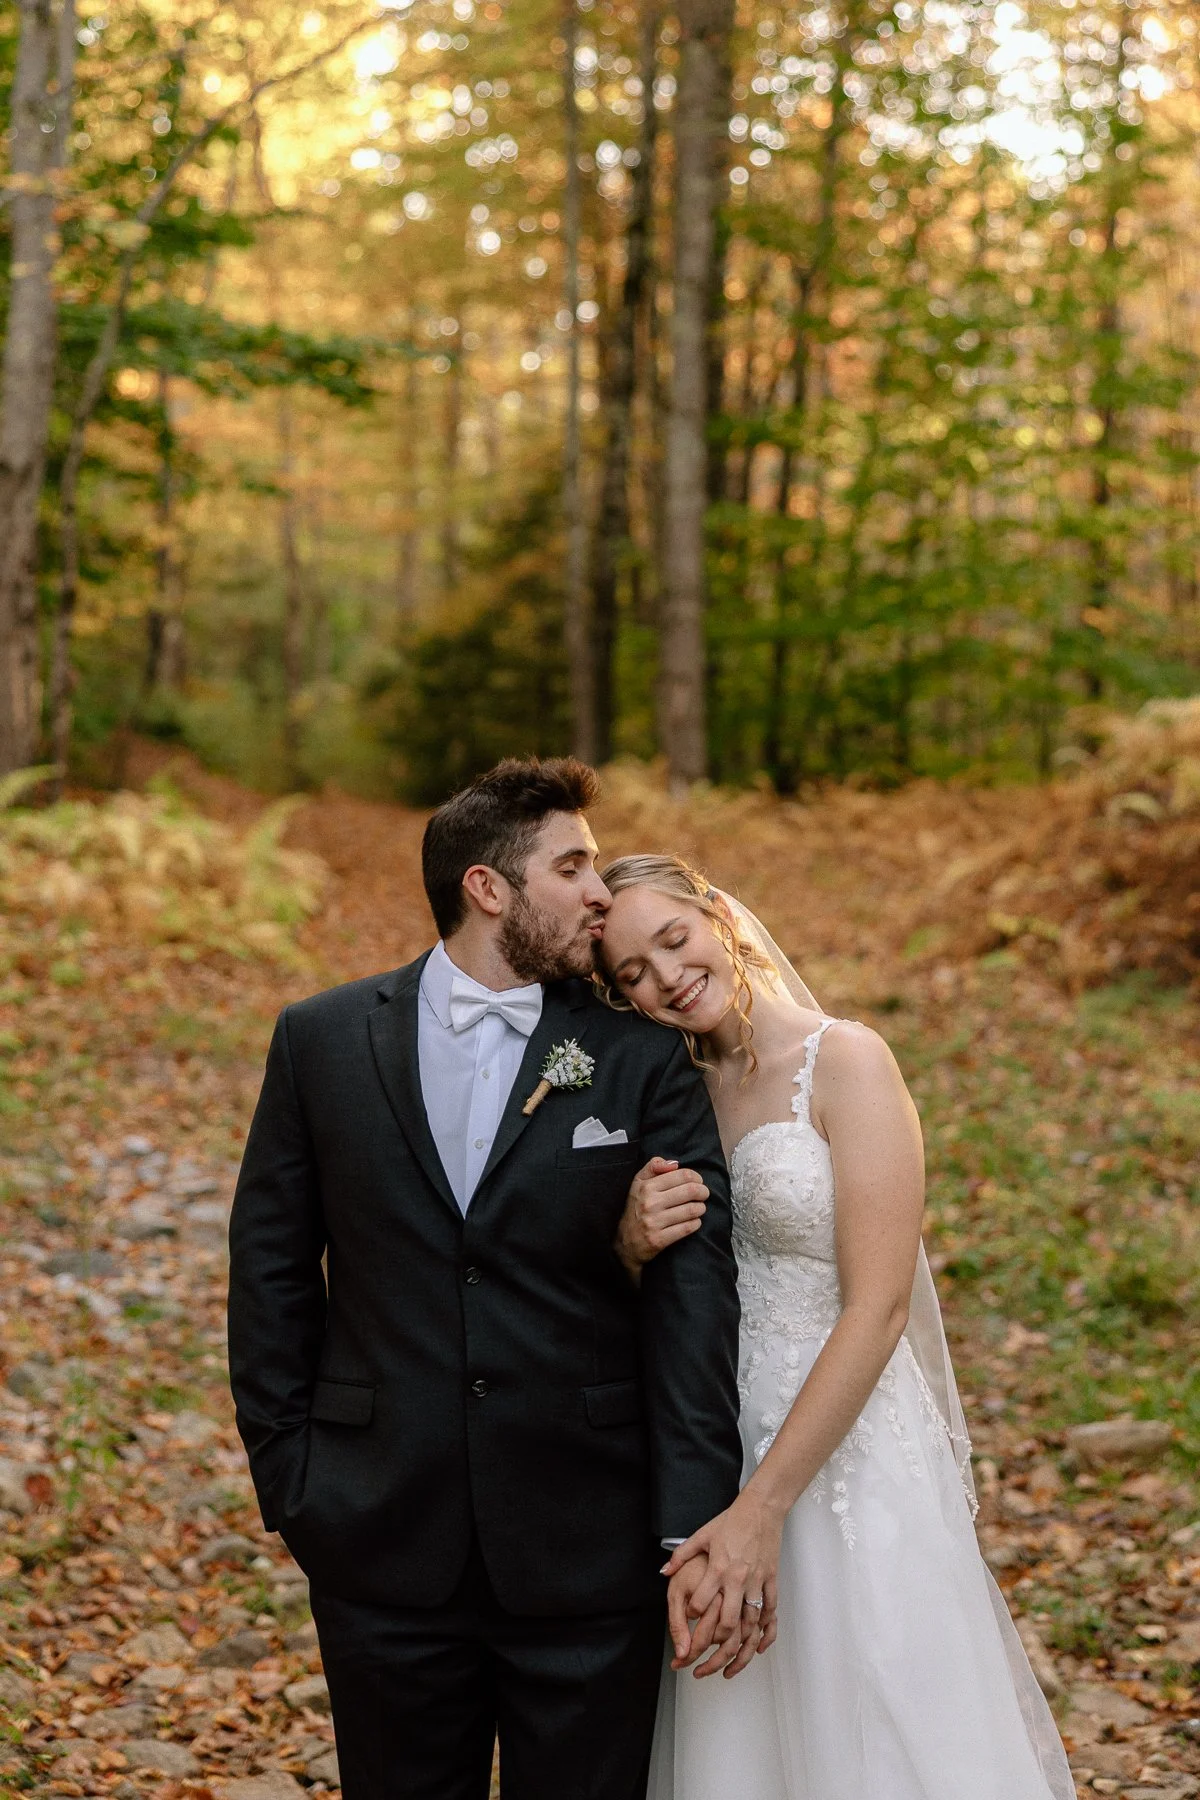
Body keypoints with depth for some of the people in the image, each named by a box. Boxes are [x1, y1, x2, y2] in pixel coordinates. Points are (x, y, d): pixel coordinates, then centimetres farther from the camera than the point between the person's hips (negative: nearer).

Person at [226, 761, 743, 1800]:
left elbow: (694, 1295, -7)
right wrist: (287, 1477, 3)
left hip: (588, 1548, -1)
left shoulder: (645, 1063, -1)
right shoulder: (323, 1041, 2)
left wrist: (697, 1527, -14)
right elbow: (270, 1267, 7)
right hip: (383, 1539, 1)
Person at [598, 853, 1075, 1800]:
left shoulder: (845, 1062, -11)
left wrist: (762, 1509, -21)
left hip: (842, 1458, -6)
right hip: (711, 1453, 6)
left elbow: (877, 1307, -18)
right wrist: (630, 1246, -10)